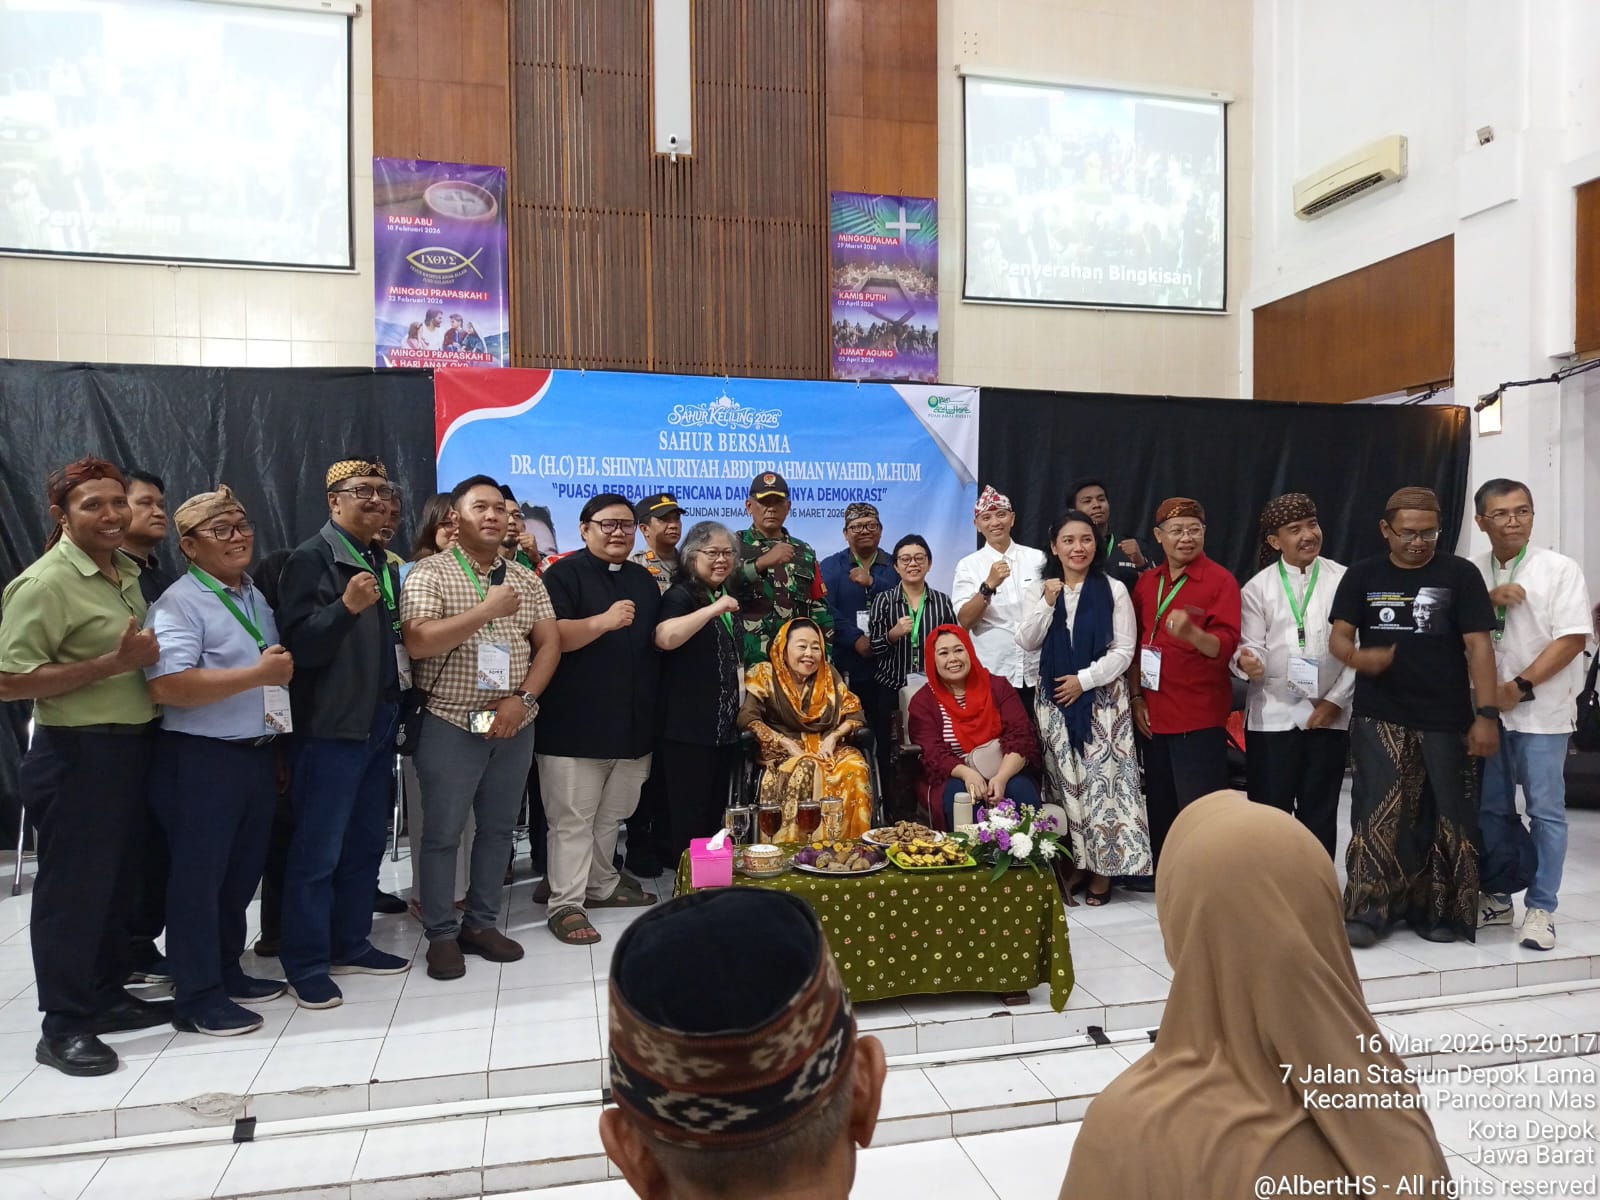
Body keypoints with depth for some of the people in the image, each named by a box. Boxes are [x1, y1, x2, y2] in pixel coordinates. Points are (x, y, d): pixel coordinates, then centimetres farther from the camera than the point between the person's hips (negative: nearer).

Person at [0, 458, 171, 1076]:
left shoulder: (125, 571, 10)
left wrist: (148, 658, 8)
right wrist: (113, 663, -23)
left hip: (131, 747, 8)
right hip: (76, 756, -8)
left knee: (117, 881, 17)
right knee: (72, 888, 2)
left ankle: (106, 996, 32)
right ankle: (62, 1025, 16)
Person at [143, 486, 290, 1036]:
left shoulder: (256, 598, 14)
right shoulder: (179, 604, -12)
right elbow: (167, 687, -25)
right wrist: (257, 674, -23)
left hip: (256, 755, 8)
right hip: (200, 761, -8)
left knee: (243, 872, 16)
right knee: (198, 877, 2)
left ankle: (227, 971, 31)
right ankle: (196, 997, 14)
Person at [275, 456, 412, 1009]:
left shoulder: (383, 562, 15)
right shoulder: (311, 558, -10)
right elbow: (299, 646, -19)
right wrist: (346, 606, -32)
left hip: (380, 721, 8)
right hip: (332, 726, -8)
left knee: (366, 843, 14)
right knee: (317, 850, 0)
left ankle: (351, 945, 26)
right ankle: (305, 964, 11)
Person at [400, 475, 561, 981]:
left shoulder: (526, 578, 9)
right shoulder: (431, 572, -5)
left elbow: (549, 643, 5)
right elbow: (416, 643, -19)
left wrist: (522, 699, -9)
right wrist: (487, 611, -20)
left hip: (514, 726, 5)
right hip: (450, 726, -4)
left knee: (498, 829, 12)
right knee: (442, 834, 4)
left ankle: (482, 924, 25)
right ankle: (441, 935, 17)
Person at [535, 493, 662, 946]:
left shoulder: (643, 579, 15)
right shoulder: (565, 573, -5)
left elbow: (657, 639, 24)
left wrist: (653, 712, 19)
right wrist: (604, 622, -29)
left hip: (631, 721, 6)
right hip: (576, 722, -6)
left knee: (612, 815, 17)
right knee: (573, 818, -2)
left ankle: (601, 884, 31)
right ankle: (566, 904, 4)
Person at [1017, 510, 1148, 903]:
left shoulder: (1114, 590, -3)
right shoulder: (1044, 589, 8)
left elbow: (1124, 650, -6)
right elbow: (1027, 643, 0)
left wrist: (1085, 679, -13)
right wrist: (1047, 603, -11)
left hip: (1101, 698, -3)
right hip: (1054, 698, 3)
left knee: (1101, 778, -4)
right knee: (1065, 779, 6)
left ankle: (1104, 865, 7)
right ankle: (1075, 861, 16)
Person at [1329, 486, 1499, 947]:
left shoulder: (1460, 574, 0)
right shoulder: (1362, 576, 5)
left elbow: (1478, 645, -4)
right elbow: (1338, 637, 2)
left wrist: (1487, 714, -11)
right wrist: (1357, 656, -23)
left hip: (1445, 720, 0)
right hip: (1379, 719, 1)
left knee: (1445, 819, 7)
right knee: (1377, 817, -1)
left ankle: (1435, 911, 20)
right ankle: (1367, 911, 4)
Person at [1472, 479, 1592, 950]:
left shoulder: (1560, 569, -5)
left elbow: (1572, 638, -11)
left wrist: (1520, 686, -15)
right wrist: (1488, 601, -14)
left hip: (1541, 709, -4)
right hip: (1486, 708, 4)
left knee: (1545, 810, 0)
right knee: (1491, 808, 11)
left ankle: (1541, 908, 9)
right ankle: (1495, 898, 24)